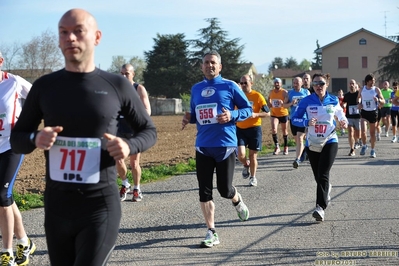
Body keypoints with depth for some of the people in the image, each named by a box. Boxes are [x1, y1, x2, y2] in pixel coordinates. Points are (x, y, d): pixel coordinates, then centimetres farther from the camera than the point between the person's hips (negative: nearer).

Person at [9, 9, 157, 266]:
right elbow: (16, 138, 11)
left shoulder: (117, 85, -1)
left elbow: (149, 130, 10)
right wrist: (35, 139, -13)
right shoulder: (45, 86, 4)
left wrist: (129, 146, -13)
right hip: (56, 207, 3)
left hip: (101, 207, -3)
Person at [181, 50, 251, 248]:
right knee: (204, 191, 0)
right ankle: (211, 233, 8)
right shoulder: (196, 89, 12)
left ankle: (237, 201, 37)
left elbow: (248, 109, 1)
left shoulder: (229, 86, -2)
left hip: (225, 145, -4)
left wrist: (232, 115, -17)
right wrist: (189, 118, 0)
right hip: (202, 146, 4)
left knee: (224, 189, 0)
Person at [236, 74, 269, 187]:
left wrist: (255, 114, -20)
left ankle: (253, 177, 24)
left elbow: (267, 113, -6)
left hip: (254, 128, -2)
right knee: (241, 154, -12)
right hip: (240, 129, 2)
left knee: (252, 155, 6)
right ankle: (246, 165, 23)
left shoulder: (257, 96, -6)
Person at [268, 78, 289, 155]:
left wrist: (283, 103, -36)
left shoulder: (284, 92, -10)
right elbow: (269, 100, 22)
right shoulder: (271, 92, 3)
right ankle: (277, 147, -9)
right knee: (274, 129, -17)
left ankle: (286, 147, 26)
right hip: (274, 114, 2)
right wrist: (269, 104, 1)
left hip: (283, 114, -2)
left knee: (284, 131, 11)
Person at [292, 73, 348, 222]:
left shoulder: (333, 101, 0)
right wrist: (307, 122, -21)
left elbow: (341, 114, 17)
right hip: (312, 143, 1)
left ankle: (321, 207, -19)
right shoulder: (307, 101, -4)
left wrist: (344, 122, -5)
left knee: (323, 174, -15)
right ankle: (326, 189, 46)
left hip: (330, 142, -1)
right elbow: (295, 119, -2)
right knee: (318, 176, 12)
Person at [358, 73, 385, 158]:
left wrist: (378, 100, -24)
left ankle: (373, 150, 20)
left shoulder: (376, 89, -4)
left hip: (373, 112, -1)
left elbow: (383, 101, -3)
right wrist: (359, 103, 0)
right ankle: (364, 146, 9)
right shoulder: (362, 89, 2)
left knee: (372, 132, 7)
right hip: (364, 112, 1)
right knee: (363, 131, -16)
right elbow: (359, 97, 21)